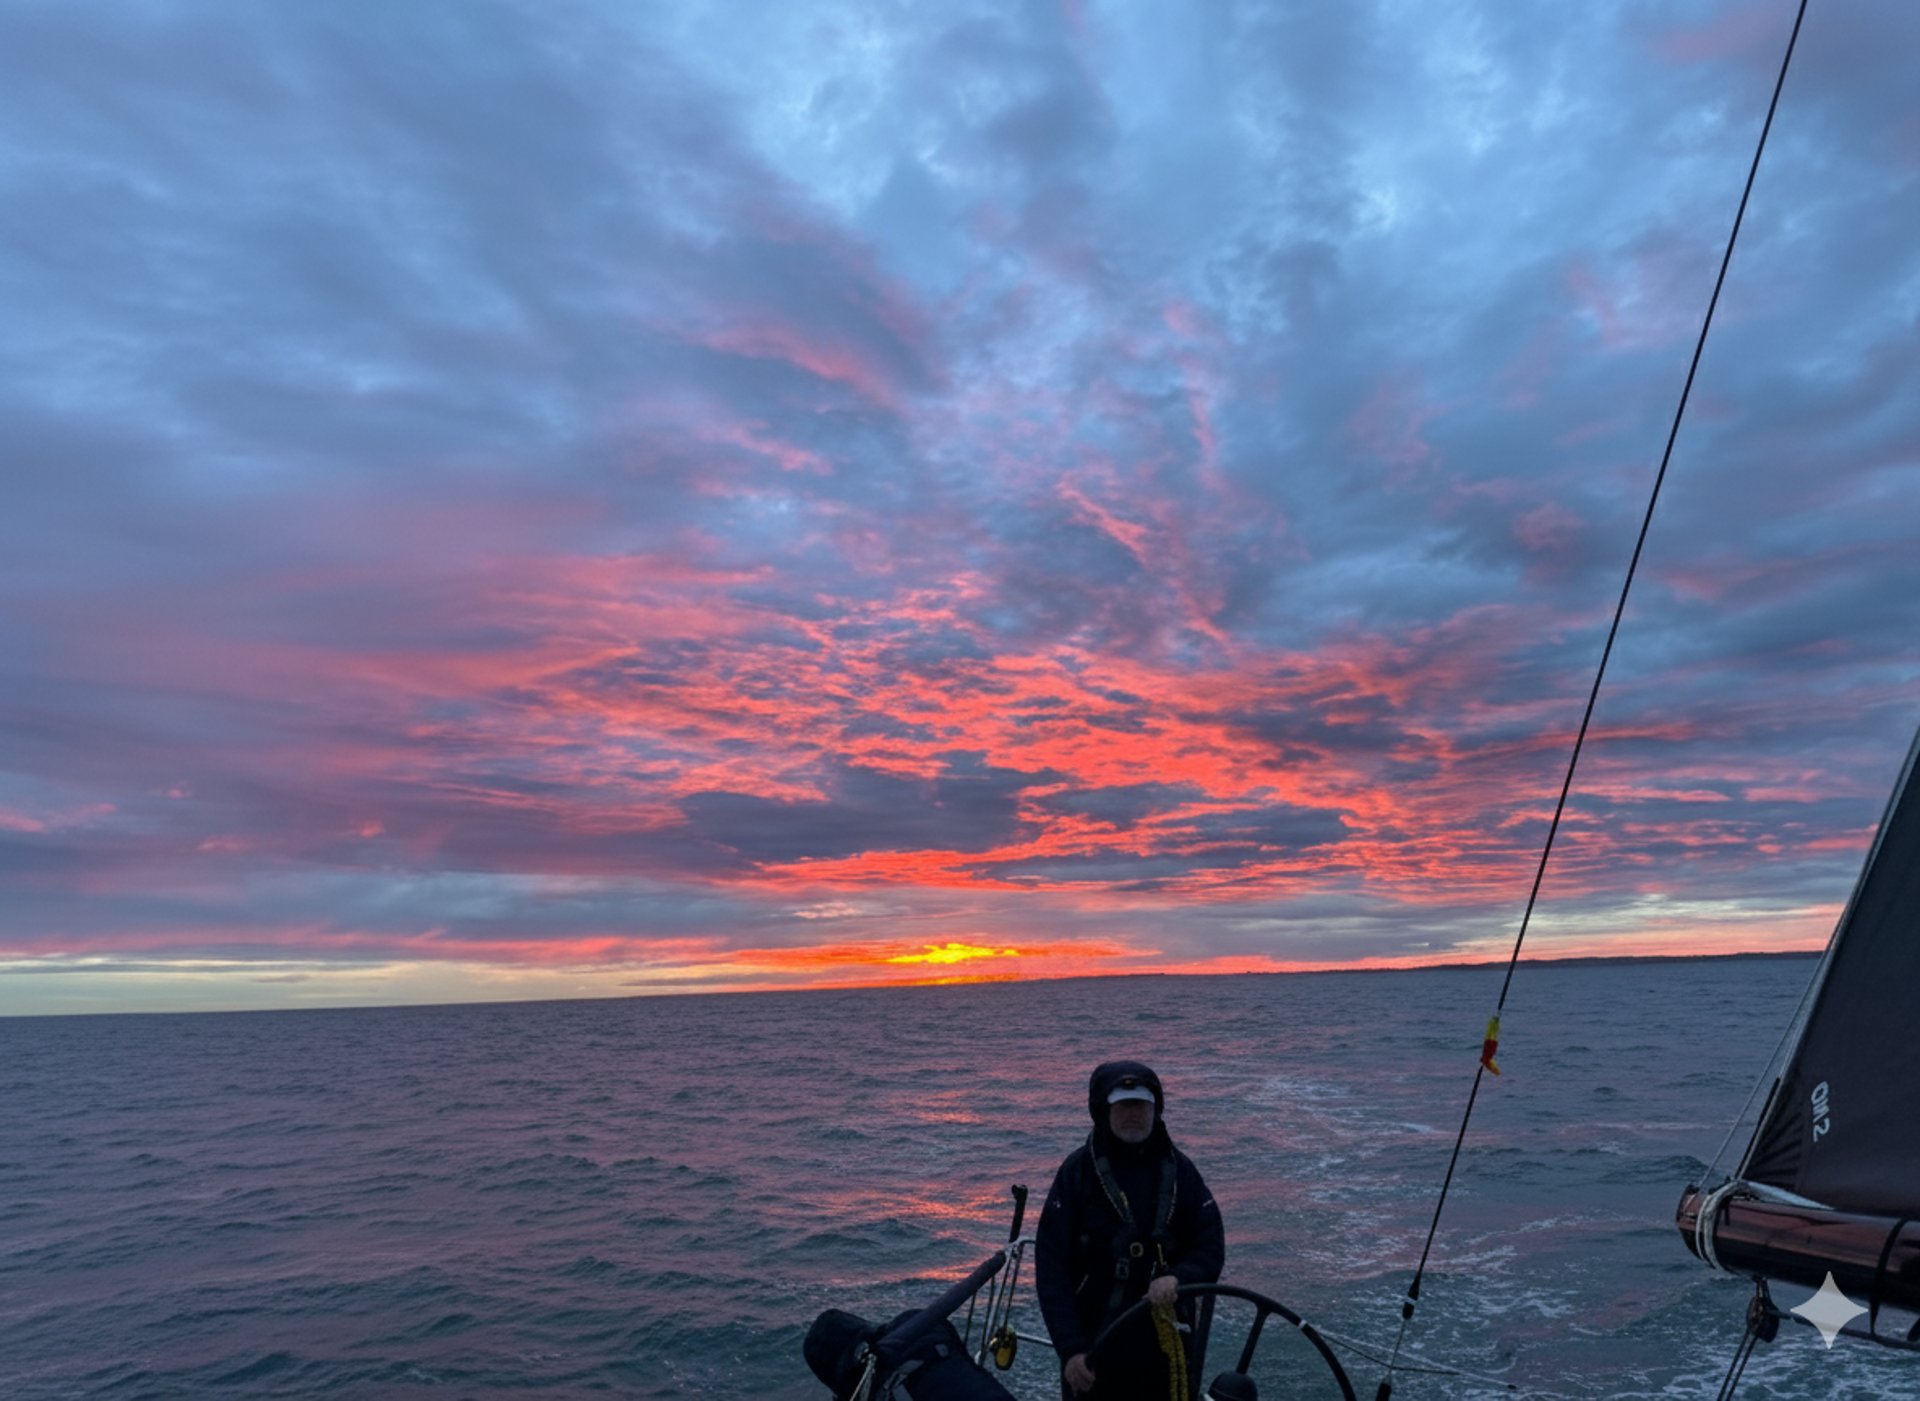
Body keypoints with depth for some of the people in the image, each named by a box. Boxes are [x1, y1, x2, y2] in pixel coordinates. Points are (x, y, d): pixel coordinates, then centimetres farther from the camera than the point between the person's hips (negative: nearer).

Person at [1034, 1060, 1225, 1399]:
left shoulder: (1179, 1170, -1)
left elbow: (1211, 1249, 0)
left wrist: (1177, 1277, -21)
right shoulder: (1078, 1170, -9)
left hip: (1165, 1345, 3)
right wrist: (1070, 1349, -17)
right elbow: (1051, 1269, -10)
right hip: (1091, 1349, -2)